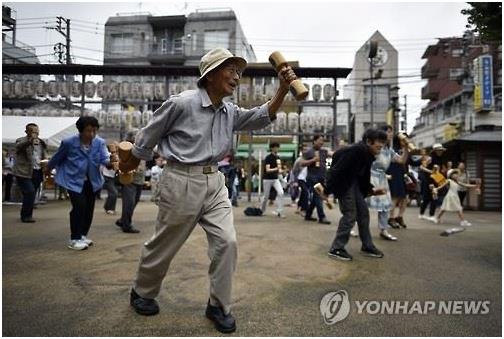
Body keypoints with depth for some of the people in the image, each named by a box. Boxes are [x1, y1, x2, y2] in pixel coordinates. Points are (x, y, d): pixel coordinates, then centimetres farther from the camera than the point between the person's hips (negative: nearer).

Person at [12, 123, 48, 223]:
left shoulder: (42, 143, 14)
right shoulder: (21, 141, -2)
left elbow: (45, 157, 20)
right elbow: (19, 147, -25)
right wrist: (30, 141, -43)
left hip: (37, 173, 5)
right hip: (24, 172, -5)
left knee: (31, 194, 9)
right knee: (30, 192, -15)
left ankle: (27, 215, 21)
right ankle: (26, 215, -1)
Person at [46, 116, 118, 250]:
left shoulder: (100, 142, -11)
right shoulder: (69, 142, -17)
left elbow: (104, 158, -22)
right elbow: (58, 156, 0)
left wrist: (110, 162, -46)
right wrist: (49, 168, 17)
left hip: (91, 180, 4)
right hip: (73, 180, -4)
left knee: (89, 208, 10)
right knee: (79, 206, -16)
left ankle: (83, 235, 30)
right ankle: (74, 239, -2)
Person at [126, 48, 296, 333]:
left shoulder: (230, 112, 7)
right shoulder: (182, 103, -14)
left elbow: (263, 117, -1)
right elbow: (147, 138, -2)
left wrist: (283, 89, -15)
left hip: (215, 182, 6)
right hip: (182, 182, -6)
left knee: (227, 241, -3)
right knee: (164, 245, 10)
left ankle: (219, 306, 16)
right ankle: (142, 293, 38)